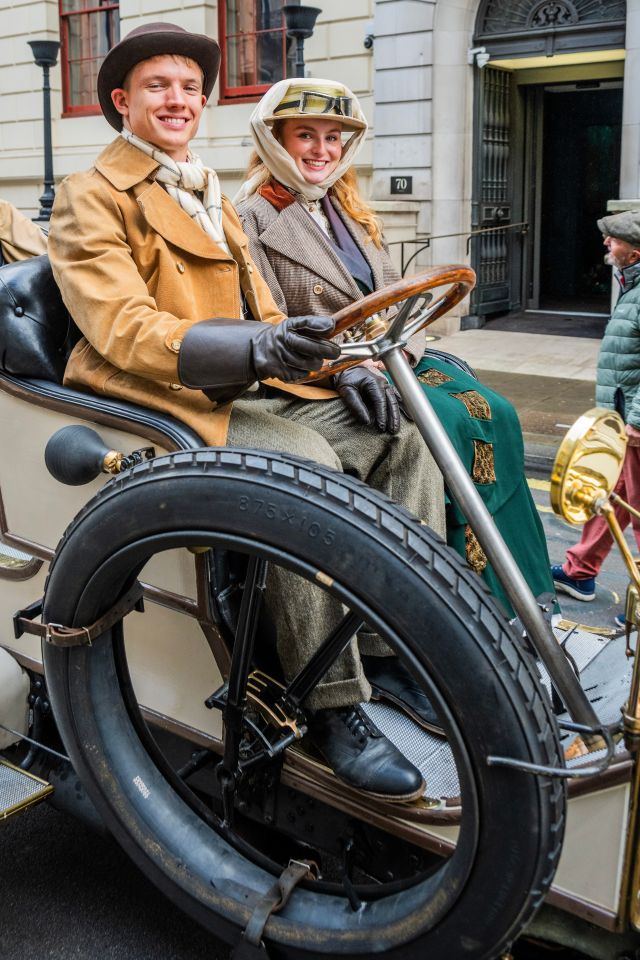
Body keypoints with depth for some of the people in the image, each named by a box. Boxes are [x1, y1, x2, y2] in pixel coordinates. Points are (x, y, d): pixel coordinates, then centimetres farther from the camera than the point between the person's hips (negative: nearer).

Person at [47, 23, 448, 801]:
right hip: (168, 404, -7)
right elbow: (123, 329, -15)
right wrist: (254, 348, -32)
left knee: (403, 438, -12)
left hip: (254, 389, 8)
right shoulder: (91, 198, 1)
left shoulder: (211, 197, 26)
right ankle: (332, 705, -25)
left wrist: (339, 360, -1)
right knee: (304, 464, -34)